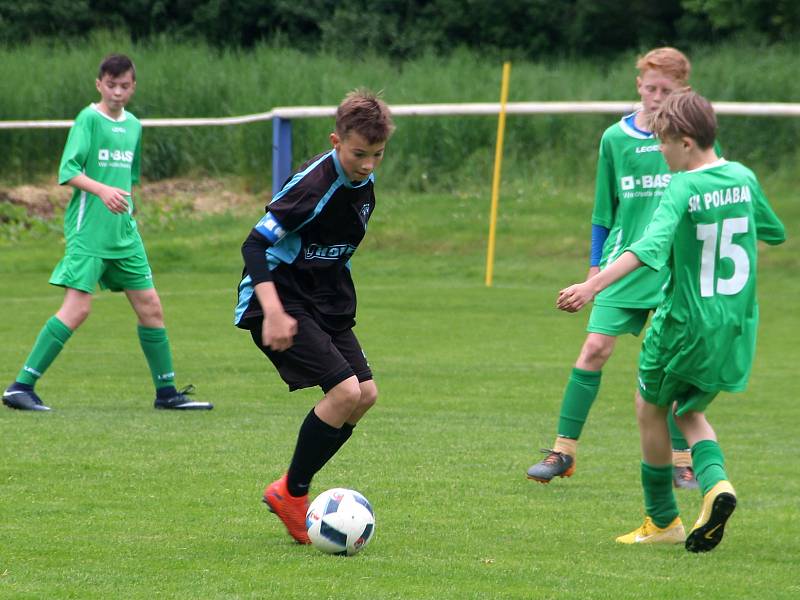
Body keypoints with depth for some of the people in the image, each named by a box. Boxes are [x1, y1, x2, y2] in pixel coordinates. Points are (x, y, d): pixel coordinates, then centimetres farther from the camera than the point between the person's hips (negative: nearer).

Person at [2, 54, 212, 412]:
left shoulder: (134, 126, 15)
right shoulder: (89, 119, -6)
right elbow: (68, 170, -16)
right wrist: (102, 190, -31)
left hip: (124, 234, 7)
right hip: (88, 231, -7)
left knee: (150, 306, 6)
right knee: (77, 307, -15)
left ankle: (166, 392, 16)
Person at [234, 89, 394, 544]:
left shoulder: (365, 182, 4)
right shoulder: (314, 184, -23)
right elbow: (256, 244, -26)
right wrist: (273, 312, -35)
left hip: (326, 302, 9)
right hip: (280, 302, -9)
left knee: (366, 394, 2)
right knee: (345, 390, -19)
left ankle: (293, 489, 14)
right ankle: (291, 494, -3)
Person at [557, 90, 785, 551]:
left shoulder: (683, 189, -16)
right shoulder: (744, 178, 3)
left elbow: (650, 247, -32)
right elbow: (774, 231, 22)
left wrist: (594, 286, -40)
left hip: (686, 322, -6)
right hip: (738, 324, 6)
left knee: (651, 409, 16)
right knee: (689, 410, 23)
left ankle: (663, 520, 21)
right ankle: (716, 483, -7)